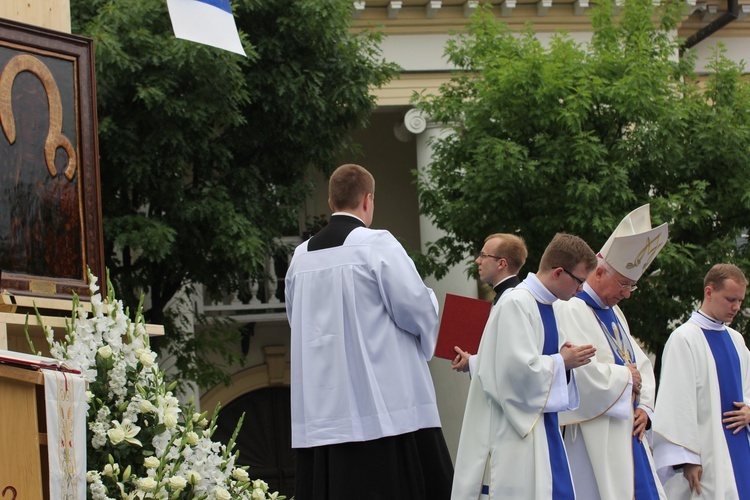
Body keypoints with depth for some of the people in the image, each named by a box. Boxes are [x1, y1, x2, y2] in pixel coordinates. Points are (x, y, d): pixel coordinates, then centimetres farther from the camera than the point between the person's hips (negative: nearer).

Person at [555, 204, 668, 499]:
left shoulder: (613, 313, 18)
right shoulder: (569, 311, -11)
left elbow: (641, 365, 20)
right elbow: (583, 371, -23)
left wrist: (644, 406, 2)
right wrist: (626, 377, -6)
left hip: (627, 432, 9)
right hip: (593, 439, -9)